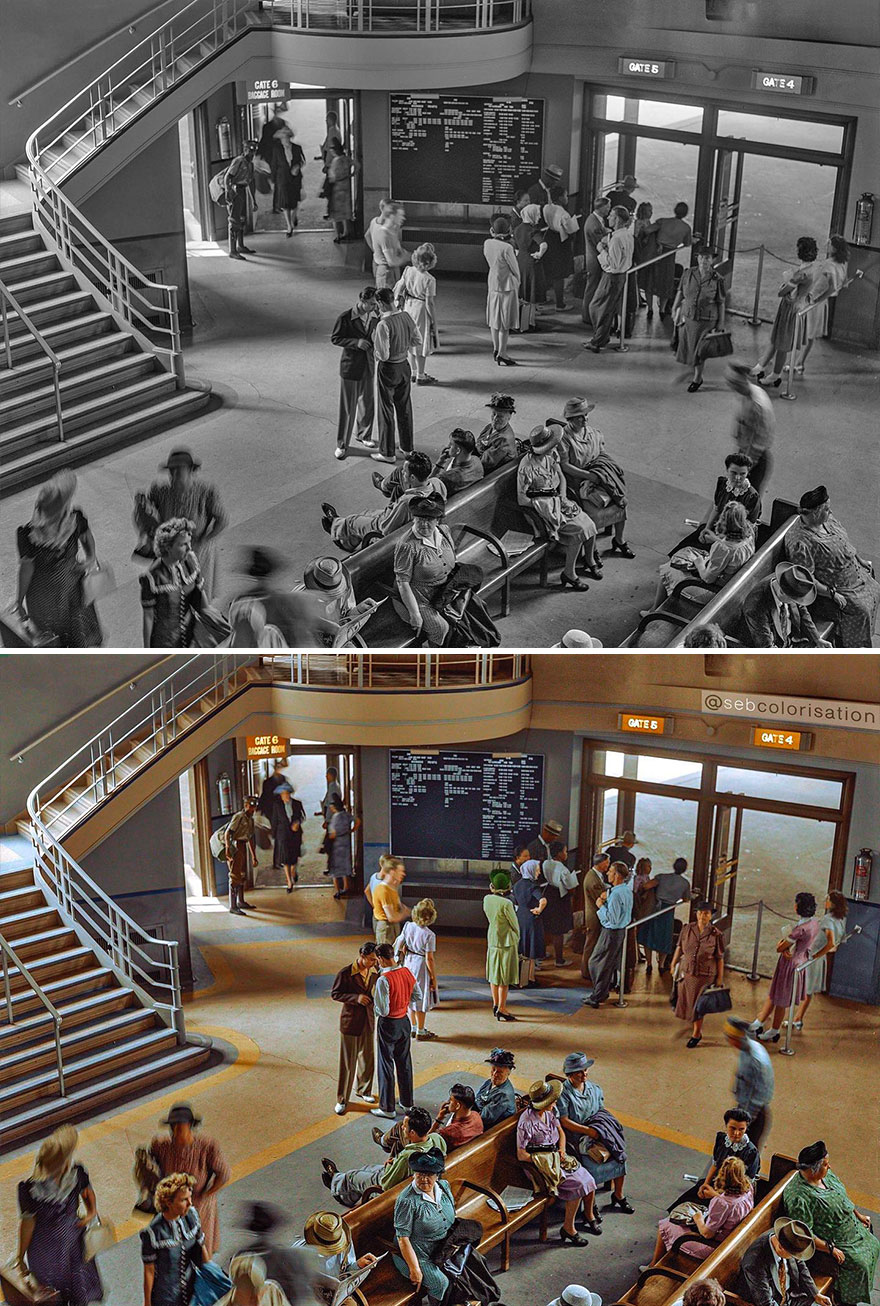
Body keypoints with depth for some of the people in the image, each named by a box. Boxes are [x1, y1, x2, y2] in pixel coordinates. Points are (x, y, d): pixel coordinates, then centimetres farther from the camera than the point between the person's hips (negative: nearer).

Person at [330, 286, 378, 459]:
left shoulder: (373, 316, 1)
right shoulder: (345, 318, -16)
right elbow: (335, 338, -10)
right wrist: (356, 342, -22)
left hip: (368, 367, 5)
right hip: (350, 367, -5)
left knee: (368, 404, 17)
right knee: (348, 407, 0)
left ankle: (363, 435, 39)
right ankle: (342, 444, 11)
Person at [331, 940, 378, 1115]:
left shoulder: (374, 971, -3)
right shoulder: (345, 974, -18)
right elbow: (334, 994, -12)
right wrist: (356, 998, -23)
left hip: (368, 1021, 5)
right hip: (350, 1022, -5)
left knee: (367, 1059, 17)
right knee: (347, 1062, 1)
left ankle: (364, 1090, 38)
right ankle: (342, 1099, 13)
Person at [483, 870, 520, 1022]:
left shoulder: (487, 899, -5)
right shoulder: (506, 903, -23)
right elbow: (514, 924, -11)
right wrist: (517, 939, 6)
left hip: (492, 940, 7)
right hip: (507, 942, -7)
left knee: (494, 975, 18)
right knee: (505, 977, 2)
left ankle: (496, 1005, 28)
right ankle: (501, 1009, 7)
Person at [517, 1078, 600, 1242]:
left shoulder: (549, 1113, 0)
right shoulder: (527, 1122, -22)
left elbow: (560, 1131, 17)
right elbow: (521, 1155, -19)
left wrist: (561, 1149, -2)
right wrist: (547, 1160, -20)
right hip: (542, 1166, -7)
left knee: (588, 1180, -8)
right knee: (578, 1185, -22)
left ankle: (589, 1216, 17)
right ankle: (568, 1228, -8)